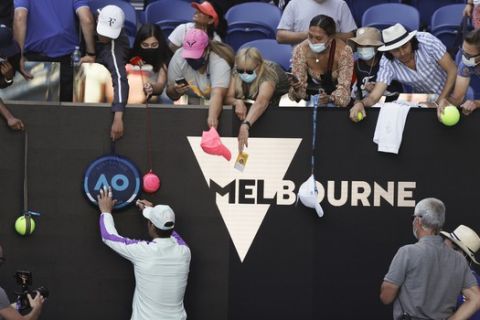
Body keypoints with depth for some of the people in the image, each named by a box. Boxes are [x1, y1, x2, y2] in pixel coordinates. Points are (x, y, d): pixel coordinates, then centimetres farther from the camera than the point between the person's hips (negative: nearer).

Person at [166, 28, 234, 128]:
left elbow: (217, 95, -43)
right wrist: (175, 90, -31)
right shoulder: (178, 58, -18)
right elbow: (170, 94, -7)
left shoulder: (219, 62, -28)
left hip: (215, 110, -5)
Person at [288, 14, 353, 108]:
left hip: (335, 102, -3)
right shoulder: (301, 50, -16)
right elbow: (300, 86, -14)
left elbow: (344, 87, -22)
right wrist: (296, 88, -38)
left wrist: (330, 99, -43)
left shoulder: (343, 51, -21)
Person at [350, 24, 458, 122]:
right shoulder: (387, 63, -20)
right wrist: (361, 103, -46)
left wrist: (440, 101, -29)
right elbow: (374, 96, -23)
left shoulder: (427, 41, -26)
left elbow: (452, 70, -21)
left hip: (449, 93, -2)